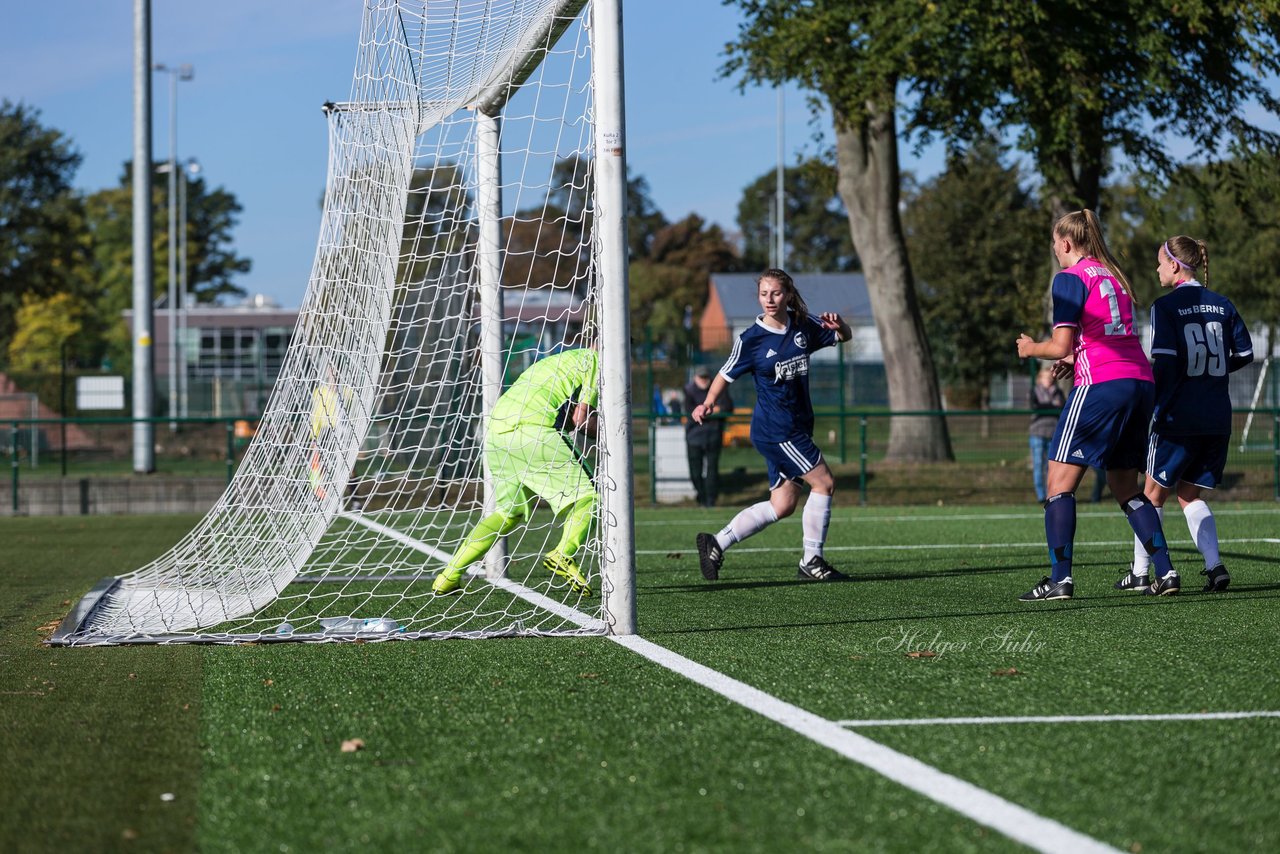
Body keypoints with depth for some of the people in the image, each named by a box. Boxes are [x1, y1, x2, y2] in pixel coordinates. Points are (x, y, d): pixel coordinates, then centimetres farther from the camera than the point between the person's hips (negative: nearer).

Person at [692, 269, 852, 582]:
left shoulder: (803, 325, 3)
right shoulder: (751, 339, -11)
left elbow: (844, 336, 14)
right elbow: (727, 374, -3)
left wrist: (839, 326, -9)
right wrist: (708, 403, -19)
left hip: (796, 426, 7)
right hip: (775, 430, -7)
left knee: (782, 504, 7)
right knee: (824, 483, -9)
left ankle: (716, 544, 13)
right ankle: (811, 561, 1)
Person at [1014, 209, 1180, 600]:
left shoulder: (1071, 277, -2)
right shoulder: (1113, 275, 21)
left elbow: (1060, 345, -8)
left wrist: (1031, 348, 11)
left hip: (1102, 385, -8)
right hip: (1140, 381, 8)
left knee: (1059, 481, -3)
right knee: (1125, 487, 15)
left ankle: (1060, 579, -10)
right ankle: (1165, 571, 6)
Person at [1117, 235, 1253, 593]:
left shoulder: (1165, 306, -8)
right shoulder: (1222, 305, 7)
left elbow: (1165, 362, -15)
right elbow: (1245, 353, 10)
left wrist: (1154, 404, -8)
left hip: (1179, 418, -5)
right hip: (1218, 419, 5)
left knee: (1155, 493, 9)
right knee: (1191, 494, 16)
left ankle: (1139, 573, 13)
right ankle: (1215, 565, -1)